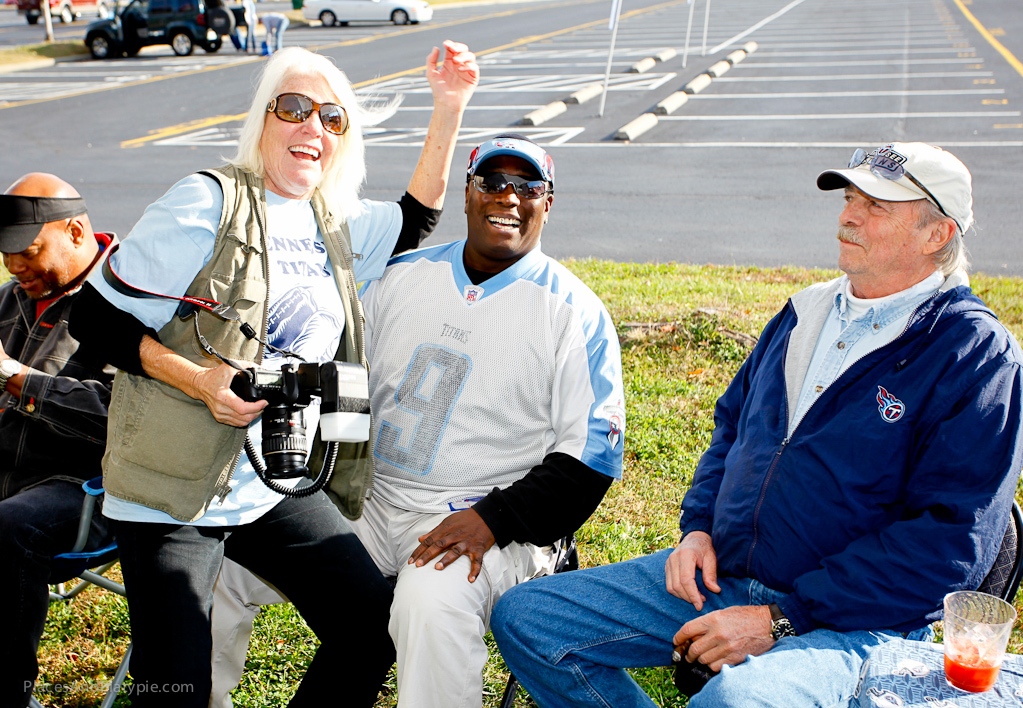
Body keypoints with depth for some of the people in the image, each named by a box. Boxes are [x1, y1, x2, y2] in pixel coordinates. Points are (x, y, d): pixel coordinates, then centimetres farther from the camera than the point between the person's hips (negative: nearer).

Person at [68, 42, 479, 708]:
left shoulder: (332, 223, 10)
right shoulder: (209, 201, -9)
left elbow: (415, 221, 22)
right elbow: (95, 316, -8)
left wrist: (449, 108, 12)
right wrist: (198, 379, -21)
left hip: (280, 490, 6)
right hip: (173, 495, -5)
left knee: (377, 632, 2)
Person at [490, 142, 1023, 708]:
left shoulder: (977, 353, -9)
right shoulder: (807, 310, 12)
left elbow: (950, 540, -16)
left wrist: (779, 620, -19)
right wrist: (698, 528, 5)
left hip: (848, 622, -6)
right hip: (717, 573, 7)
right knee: (522, 618, -2)